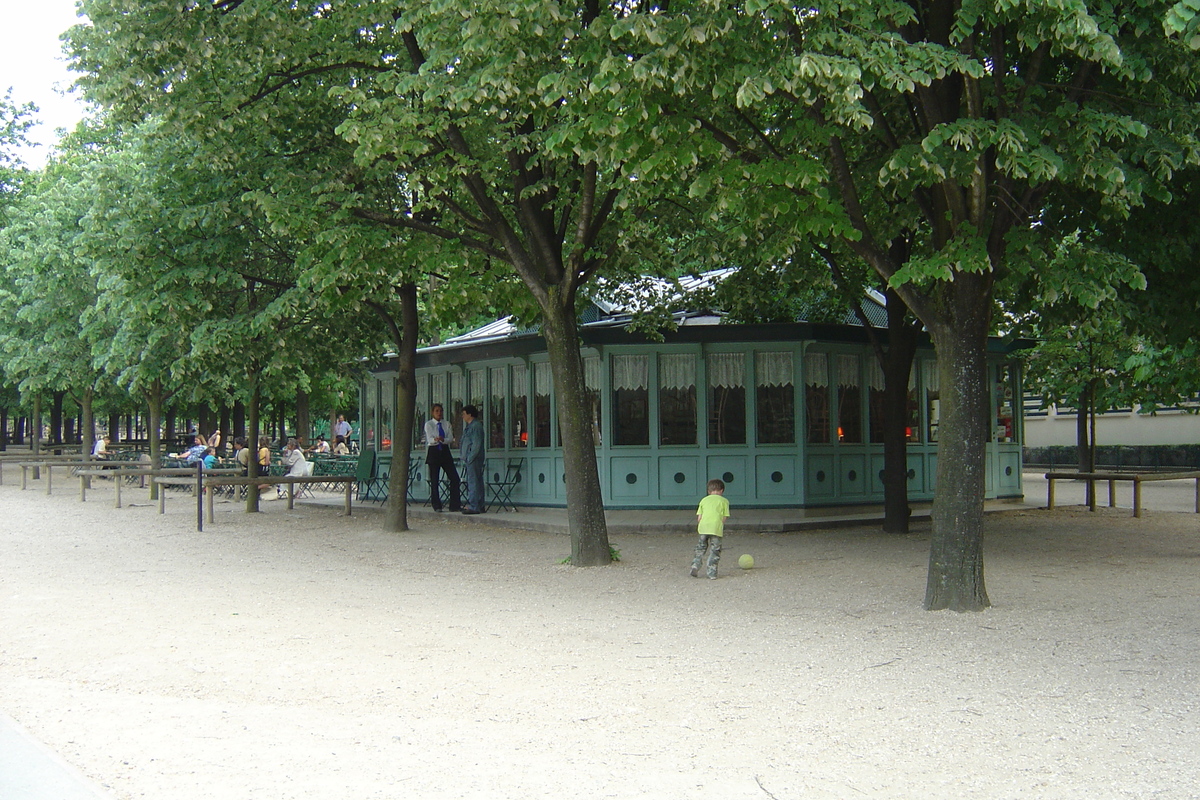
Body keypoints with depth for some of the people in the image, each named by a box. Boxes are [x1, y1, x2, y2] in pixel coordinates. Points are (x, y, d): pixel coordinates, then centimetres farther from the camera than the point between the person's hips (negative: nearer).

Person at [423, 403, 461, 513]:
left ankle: (455, 505, 4)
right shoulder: (428, 424, -1)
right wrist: (435, 440, -38)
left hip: (445, 452, 4)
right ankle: (436, 506, 7)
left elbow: (450, 438, -2)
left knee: (455, 478, -2)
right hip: (434, 452, -4)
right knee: (434, 480, -1)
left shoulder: (446, 424, 10)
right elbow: (429, 439, -14)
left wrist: (442, 440, -24)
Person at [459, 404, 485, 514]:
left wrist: (469, 458, -19)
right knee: (476, 482, 11)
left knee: (473, 482, -10)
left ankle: (473, 506, -11)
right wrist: (466, 458, 17)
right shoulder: (470, 426, 20)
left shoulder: (476, 426, -12)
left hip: (474, 459, -11)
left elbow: (476, 444, -18)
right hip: (470, 459, 11)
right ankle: (479, 506, 14)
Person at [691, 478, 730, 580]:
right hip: (716, 528, -3)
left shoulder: (704, 500, 19)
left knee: (701, 548, 18)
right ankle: (712, 573, 1)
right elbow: (724, 518, 6)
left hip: (703, 527, 3)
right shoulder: (724, 501, 12)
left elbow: (699, 517, 14)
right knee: (715, 551, 3)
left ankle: (695, 566, 3)